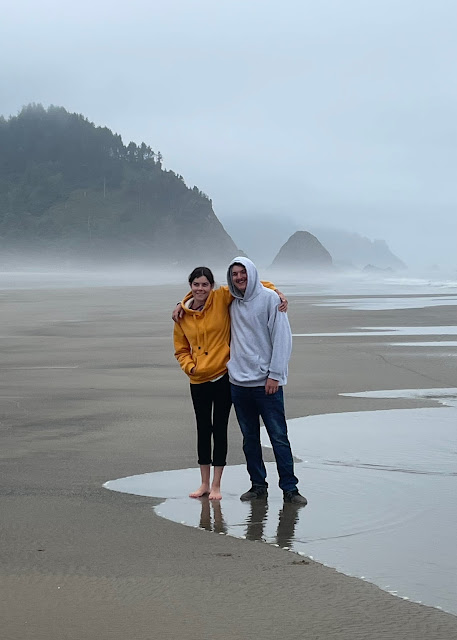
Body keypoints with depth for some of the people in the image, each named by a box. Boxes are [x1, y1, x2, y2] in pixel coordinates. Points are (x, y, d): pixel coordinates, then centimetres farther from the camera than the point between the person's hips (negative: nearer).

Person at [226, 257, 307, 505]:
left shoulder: (269, 298, -5)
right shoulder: (232, 303, 11)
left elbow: (282, 338, -9)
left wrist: (275, 374, -13)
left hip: (266, 383, -5)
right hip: (239, 382, 5)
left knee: (279, 437, -3)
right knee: (249, 438, 11)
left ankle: (289, 488, 2)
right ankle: (258, 484, 20)